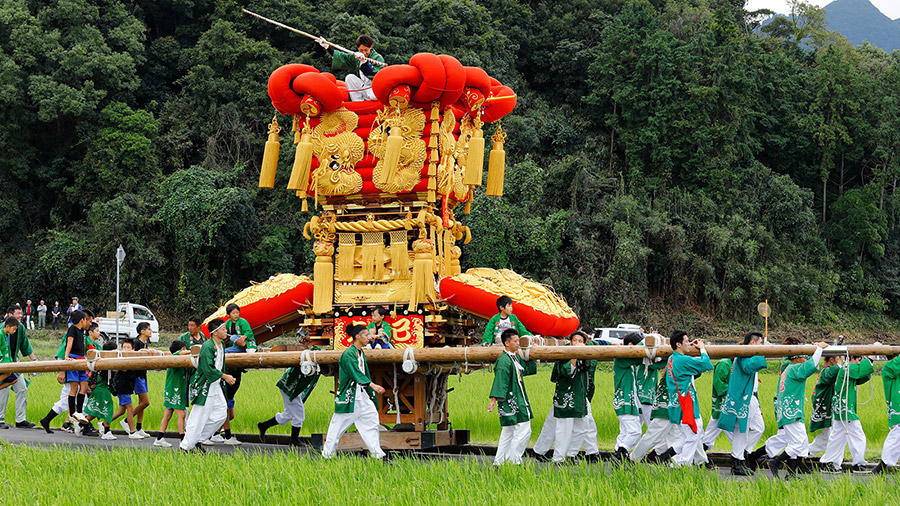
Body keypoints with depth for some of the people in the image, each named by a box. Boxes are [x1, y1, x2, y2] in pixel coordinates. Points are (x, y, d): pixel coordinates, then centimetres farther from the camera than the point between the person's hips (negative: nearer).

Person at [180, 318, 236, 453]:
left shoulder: (221, 345, 11)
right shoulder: (207, 347, -19)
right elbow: (208, 369, -24)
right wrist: (225, 376, -18)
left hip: (216, 386, 9)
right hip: (205, 386, -9)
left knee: (221, 414, 7)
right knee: (200, 415, -5)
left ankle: (197, 438, 17)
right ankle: (186, 446, 6)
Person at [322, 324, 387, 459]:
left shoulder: (361, 353, 14)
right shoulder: (348, 354, -15)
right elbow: (356, 373, -24)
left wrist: (371, 392, 21)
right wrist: (373, 385, -33)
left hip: (362, 394, 9)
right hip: (349, 395, -9)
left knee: (371, 418, 2)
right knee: (340, 423, -1)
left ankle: (376, 453, 6)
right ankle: (328, 453, 9)